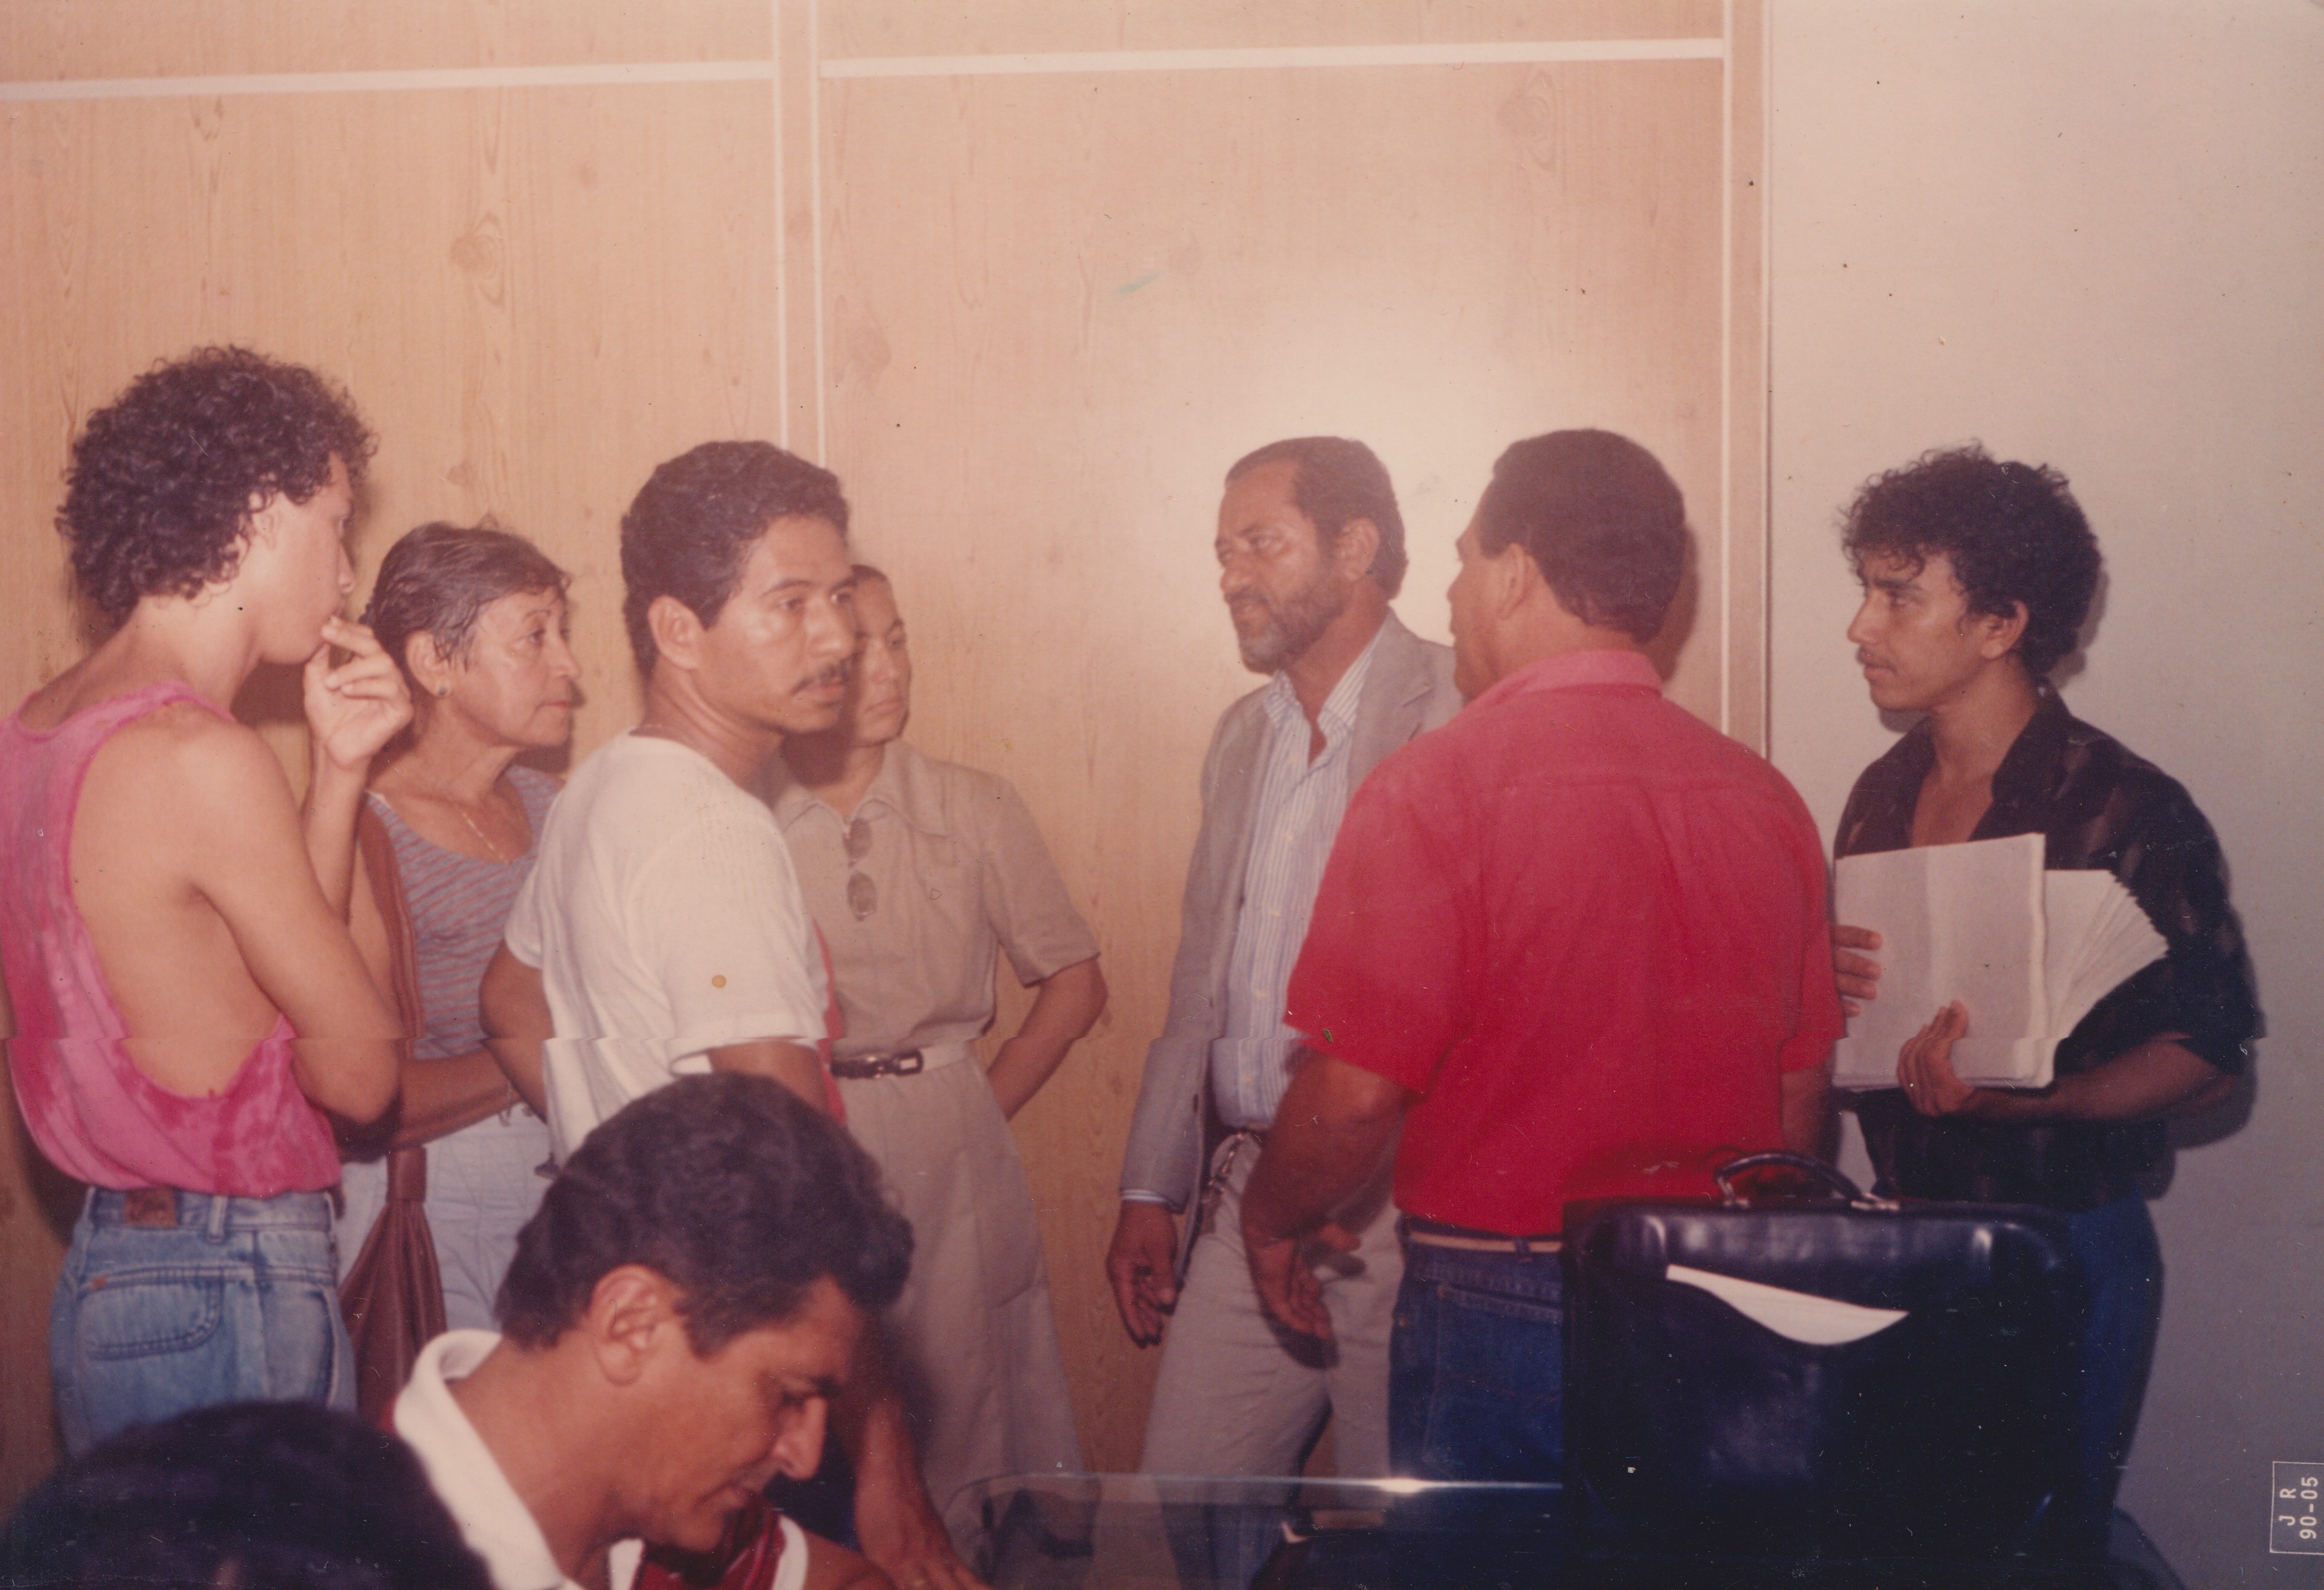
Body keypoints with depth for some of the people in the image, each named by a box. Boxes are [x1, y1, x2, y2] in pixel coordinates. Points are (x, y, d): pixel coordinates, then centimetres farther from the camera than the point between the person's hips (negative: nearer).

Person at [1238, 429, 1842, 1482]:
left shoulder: (1438, 784, -14)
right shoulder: (1764, 798, 2)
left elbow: (1356, 1090, -17)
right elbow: (1801, 1091, 8)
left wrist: (1272, 1219, 3)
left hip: (1502, 1310, -5)